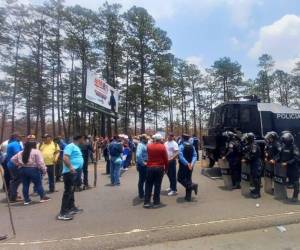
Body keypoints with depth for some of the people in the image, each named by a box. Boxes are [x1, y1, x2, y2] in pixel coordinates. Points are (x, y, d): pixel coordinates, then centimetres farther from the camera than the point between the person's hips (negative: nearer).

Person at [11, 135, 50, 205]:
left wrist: (18, 165, 23)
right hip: (33, 169, -6)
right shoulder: (36, 151, -9)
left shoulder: (21, 152, 13)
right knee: (38, 184, 4)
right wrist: (44, 170, -7)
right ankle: (43, 197, 12)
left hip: (22, 170, 6)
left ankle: (26, 200, 17)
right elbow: (40, 162, -13)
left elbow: (13, 159, 19)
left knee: (25, 185, 12)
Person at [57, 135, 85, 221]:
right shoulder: (70, 146, -14)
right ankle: (63, 213, -4)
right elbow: (65, 158, -25)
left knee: (71, 191, 19)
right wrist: (71, 167, -29)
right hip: (70, 172, -10)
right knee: (68, 192, -8)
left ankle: (72, 208, 32)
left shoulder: (76, 147, 18)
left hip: (74, 172, 11)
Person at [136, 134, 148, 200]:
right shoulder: (140, 145, -18)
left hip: (146, 165, 9)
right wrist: (143, 163, -23)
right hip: (142, 165, -9)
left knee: (146, 179, 19)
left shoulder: (145, 145, 10)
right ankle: (141, 195, 15)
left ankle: (146, 193, 35)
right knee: (142, 180, 2)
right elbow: (138, 155, -32)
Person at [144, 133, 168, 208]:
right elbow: (166, 159, -4)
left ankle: (147, 202, 13)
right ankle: (156, 202, 15)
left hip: (150, 167, 2)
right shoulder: (162, 147, -7)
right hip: (159, 168, -2)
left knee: (148, 185, 10)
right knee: (157, 185, 7)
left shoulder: (149, 146, 0)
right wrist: (166, 168, 8)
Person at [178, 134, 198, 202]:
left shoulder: (181, 146, -11)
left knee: (180, 178, 7)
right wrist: (192, 164, -12)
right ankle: (188, 197, 15)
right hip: (190, 166, 6)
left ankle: (192, 185, -13)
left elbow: (181, 157, -21)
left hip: (183, 165, -6)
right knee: (188, 179, 13)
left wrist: (187, 164, -20)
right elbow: (195, 156, -3)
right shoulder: (192, 146, 6)